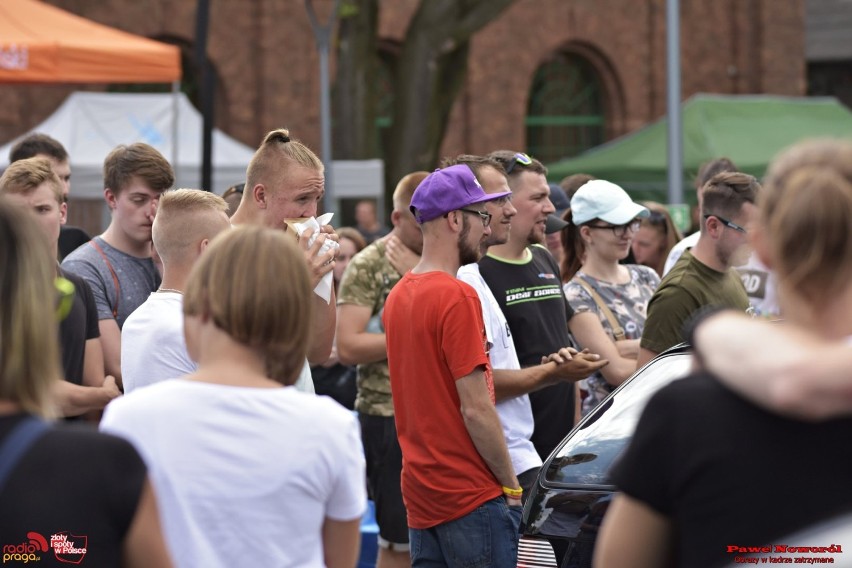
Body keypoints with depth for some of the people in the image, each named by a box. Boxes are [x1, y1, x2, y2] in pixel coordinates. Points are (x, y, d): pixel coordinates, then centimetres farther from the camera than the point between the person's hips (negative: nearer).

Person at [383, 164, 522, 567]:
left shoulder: (398, 295, 11)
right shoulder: (457, 297, -15)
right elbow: (476, 409, -17)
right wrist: (512, 486, -8)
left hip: (421, 495, 8)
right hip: (472, 495, -8)